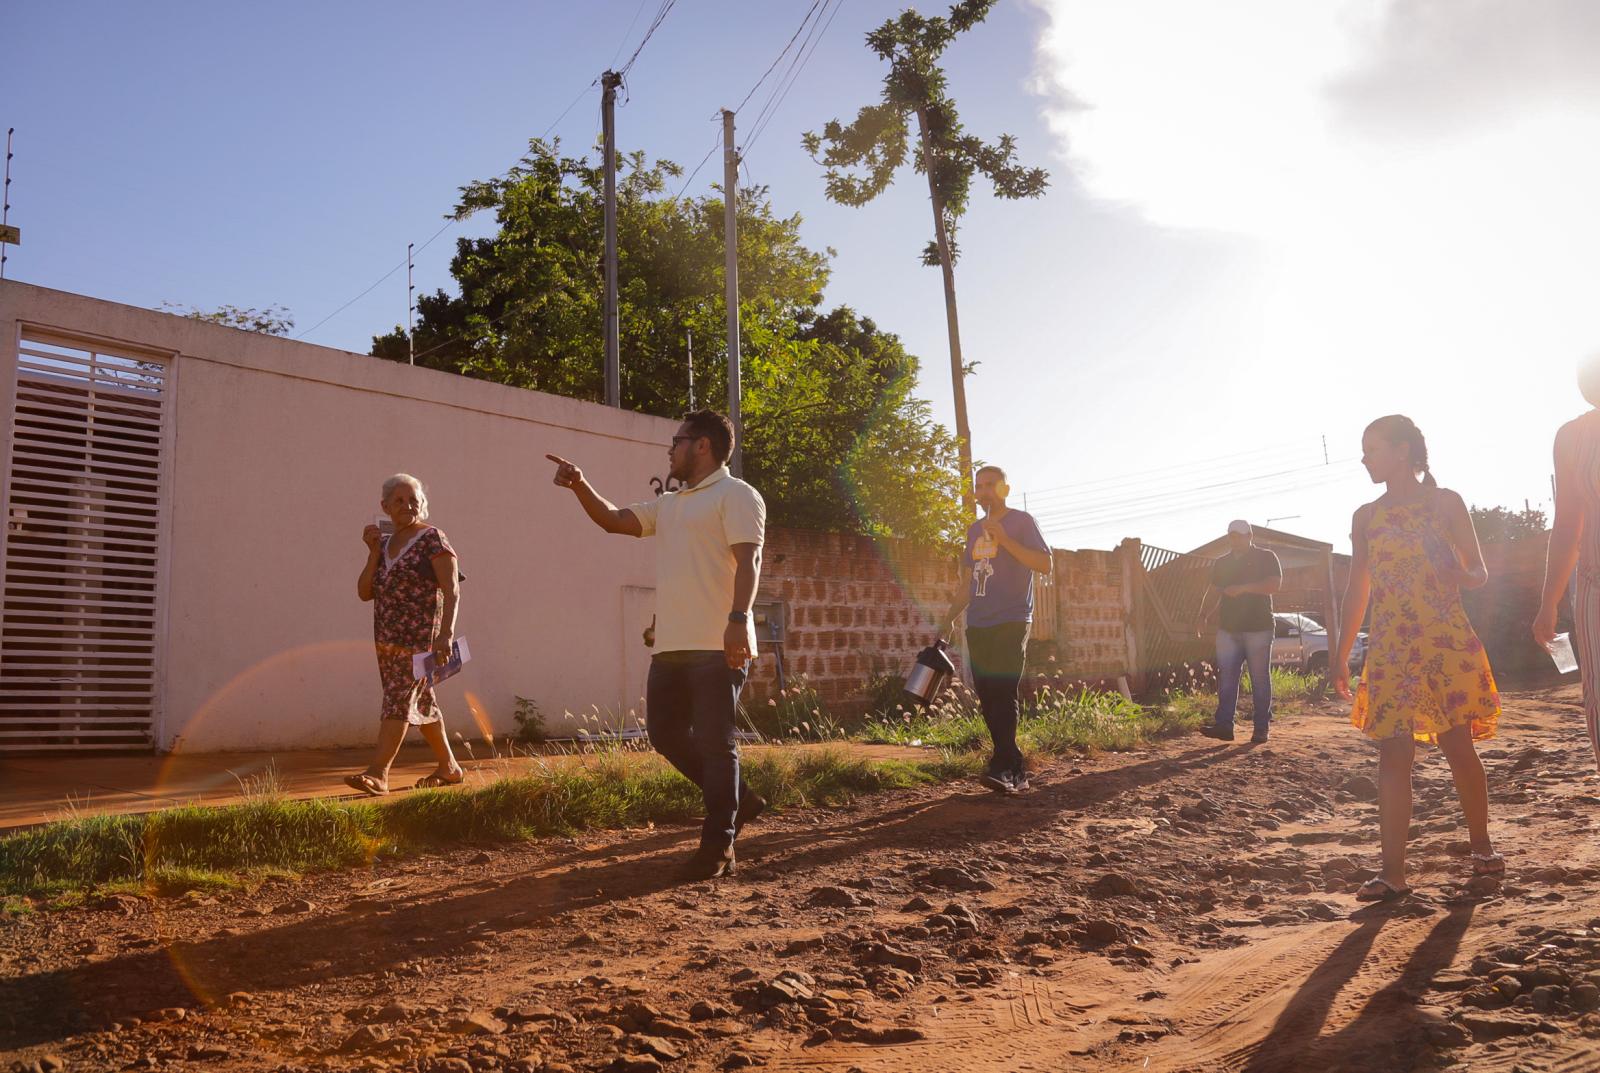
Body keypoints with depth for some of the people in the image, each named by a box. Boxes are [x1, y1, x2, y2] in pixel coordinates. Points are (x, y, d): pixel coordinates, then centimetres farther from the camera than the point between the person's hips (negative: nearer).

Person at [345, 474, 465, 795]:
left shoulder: (432, 538, -6)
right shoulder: (384, 543, 14)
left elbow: (452, 590, -14)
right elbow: (364, 592, 9)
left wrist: (446, 633, -25)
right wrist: (374, 552, -1)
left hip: (419, 636, -8)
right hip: (387, 638, 8)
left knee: (399, 698, -14)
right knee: (421, 702, 13)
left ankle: (377, 772, -17)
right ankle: (449, 768, 23)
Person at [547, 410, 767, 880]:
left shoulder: (735, 495, -4)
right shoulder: (667, 505, 23)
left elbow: (747, 560, -15)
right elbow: (613, 519, 25)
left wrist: (739, 619, -28)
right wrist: (579, 486, 10)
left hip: (719, 646, -9)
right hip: (672, 646, 9)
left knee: (714, 742, -5)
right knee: (665, 733, 11)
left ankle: (717, 848, 2)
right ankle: (737, 801, 25)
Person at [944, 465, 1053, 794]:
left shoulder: (1021, 521, 2)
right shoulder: (974, 530, 20)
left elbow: (1044, 564, -10)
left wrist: (1004, 539, -17)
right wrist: (950, 616, 16)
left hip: (1011, 622, -6)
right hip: (978, 626, 6)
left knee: (1003, 694, -17)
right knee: (988, 698, 2)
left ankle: (1002, 768, -20)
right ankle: (1016, 770, 8)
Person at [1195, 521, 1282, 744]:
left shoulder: (1266, 557, 3)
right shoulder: (1222, 563, 17)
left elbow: (1274, 584, -11)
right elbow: (1213, 592, 17)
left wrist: (1243, 588, -19)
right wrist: (1203, 617, 3)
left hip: (1258, 628, -4)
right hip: (1228, 629, 4)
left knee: (1260, 679, -1)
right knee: (1226, 678, -5)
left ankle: (1261, 729, 4)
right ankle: (1224, 725, -8)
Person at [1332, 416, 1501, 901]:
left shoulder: (1445, 502, 3)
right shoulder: (1365, 517, 11)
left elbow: (1478, 574, 5)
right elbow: (1357, 590, 14)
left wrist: (1456, 573, -20)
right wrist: (1342, 655, 11)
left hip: (1447, 644, -2)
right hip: (1390, 651, 2)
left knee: (1459, 747, 5)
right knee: (1393, 755, -5)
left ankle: (1482, 847, 27)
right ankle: (1393, 873, -6)